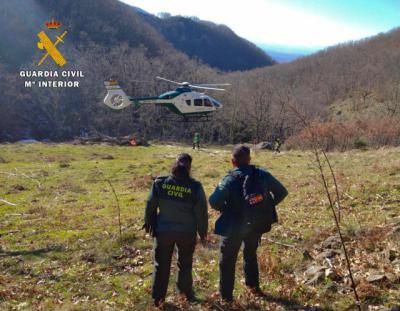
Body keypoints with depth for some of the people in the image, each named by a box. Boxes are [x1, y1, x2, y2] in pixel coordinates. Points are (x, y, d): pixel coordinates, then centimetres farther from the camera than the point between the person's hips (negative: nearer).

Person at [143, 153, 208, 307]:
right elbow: (201, 212, -8)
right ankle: (186, 291, 37)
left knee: (162, 264, 16)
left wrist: (149, 223, 14)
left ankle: (158, 297, 24)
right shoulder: (195, 186, -15)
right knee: (185, 263, 22)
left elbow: (151, 206, -2)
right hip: (187, 232, 0)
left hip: (163, 230, 0)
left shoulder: (160, 183, -12)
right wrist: (203, 231, 7)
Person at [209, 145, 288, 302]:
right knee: (250, 254, 28)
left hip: (234, 226, -5)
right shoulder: (263, 175, -5)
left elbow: (214, 201, -26)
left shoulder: (230, 179, -18)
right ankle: (254, 286, 39)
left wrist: (226, 209, -7)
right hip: (257, 224, 5)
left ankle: (226, 295, 18)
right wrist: (267, 207, 6)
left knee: (227, 260, 12)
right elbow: (282, 192, 2)